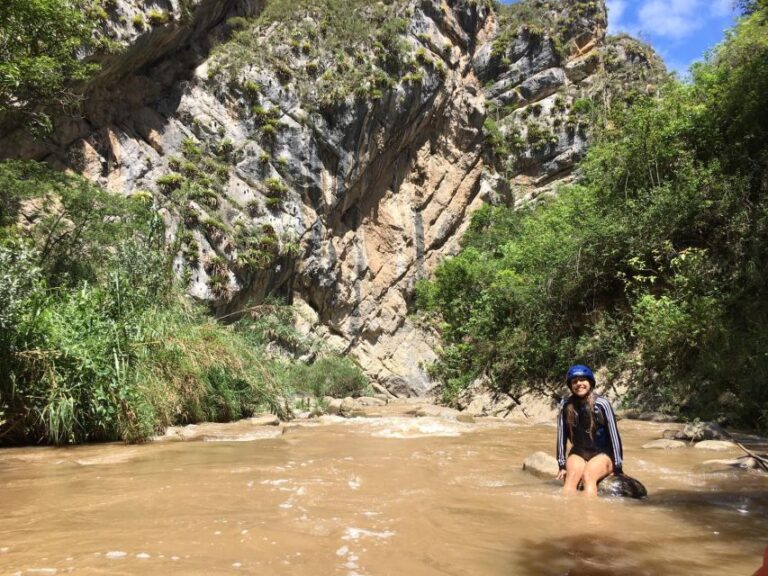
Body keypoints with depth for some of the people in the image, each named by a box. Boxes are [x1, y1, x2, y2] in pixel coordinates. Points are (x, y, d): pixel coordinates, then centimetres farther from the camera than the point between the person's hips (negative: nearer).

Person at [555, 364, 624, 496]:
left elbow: (614, 435, -9)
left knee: (588, 476, -32)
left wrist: (618, 468, -8)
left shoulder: (601, 404, -13)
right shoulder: (566, 405, -6)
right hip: (578, 453, 2)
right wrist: (562, 465, -2)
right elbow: (561, 436, -1)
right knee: (571, 476, -29)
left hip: (603, 454, -2)